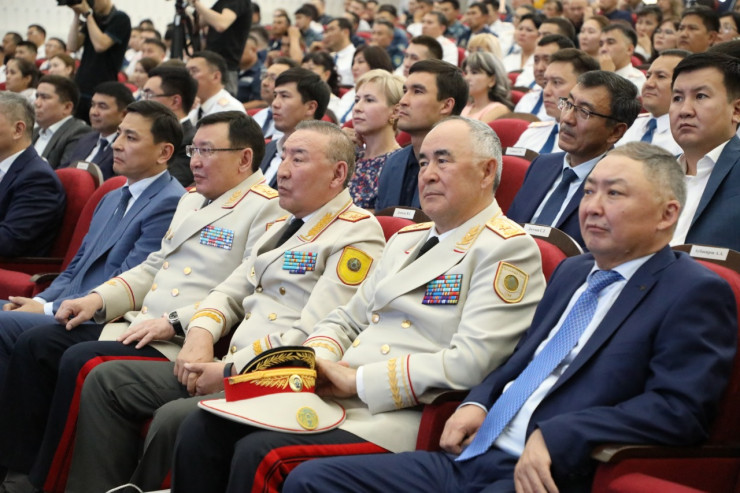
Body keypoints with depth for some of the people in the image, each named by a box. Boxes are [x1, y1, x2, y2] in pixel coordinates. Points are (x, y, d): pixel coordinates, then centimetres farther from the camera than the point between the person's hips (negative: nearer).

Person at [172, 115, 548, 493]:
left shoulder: (508, 250, -6)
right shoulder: (407, 239, 22)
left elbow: (470, 364, -18)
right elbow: (346, 320, 25)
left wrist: (359, 380, -14)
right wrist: (315, 362, 1)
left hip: (403, 417, -8)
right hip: (333, 395, 8)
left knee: (259, 454, -27)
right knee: (203, 427, -8)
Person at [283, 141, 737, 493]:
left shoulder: (697, 293, -4)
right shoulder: (573, 272, 22)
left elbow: (680, 408, -16)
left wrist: (557, 438, -23)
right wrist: (478, 402, 8)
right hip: (471, 456, 9)